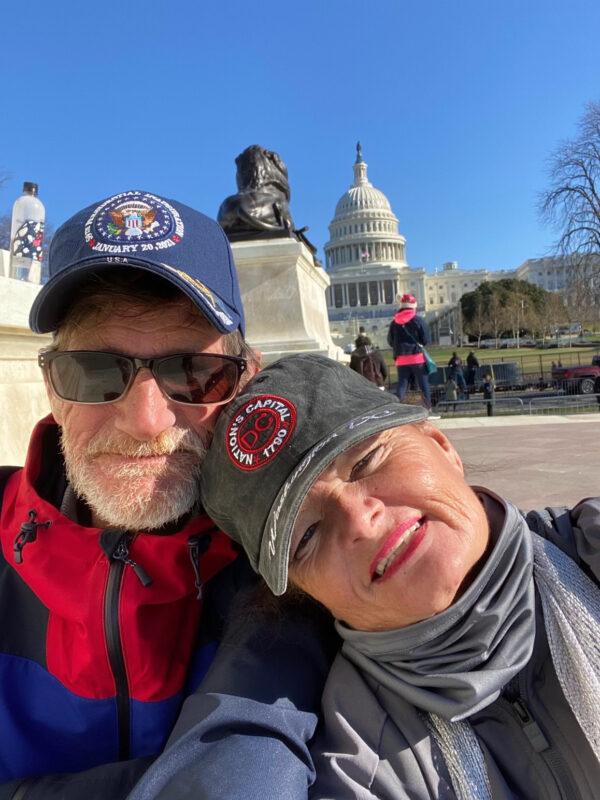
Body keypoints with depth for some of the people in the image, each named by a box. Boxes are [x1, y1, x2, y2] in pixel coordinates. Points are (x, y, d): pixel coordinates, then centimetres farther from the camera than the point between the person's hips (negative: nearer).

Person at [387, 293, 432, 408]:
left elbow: (390, 342, 6)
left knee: (402, 385, 5)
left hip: (401, 359, 3)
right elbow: (426, 340, -5)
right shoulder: (419, 321, -6)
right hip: (418, 358, -3)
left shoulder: (394, 323, 3)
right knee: (424, 385, 5)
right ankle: (428, 408, 6)